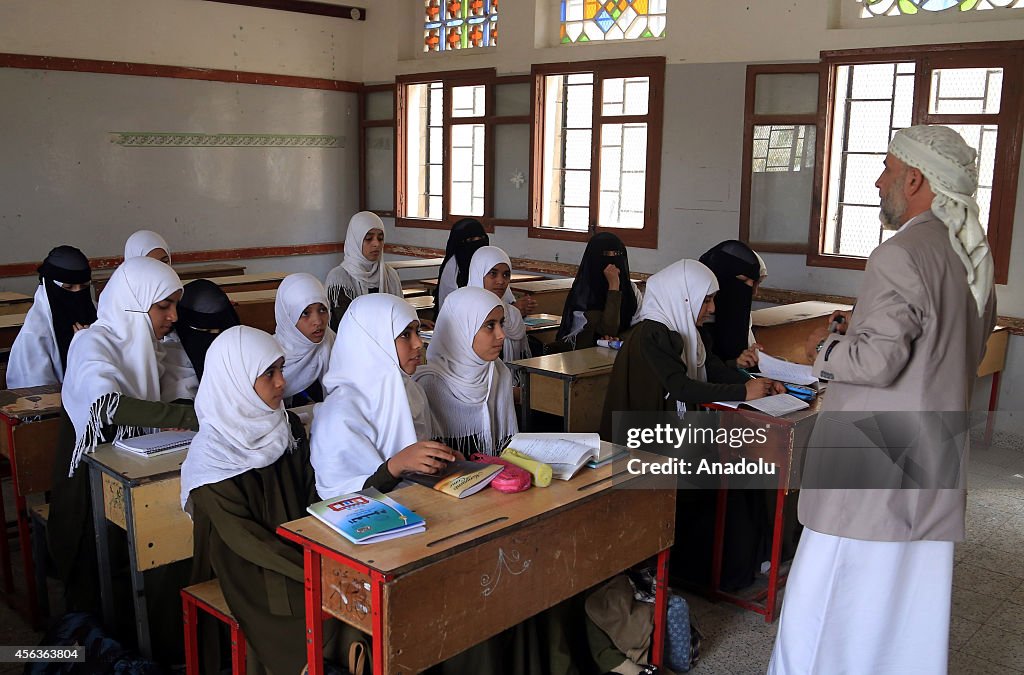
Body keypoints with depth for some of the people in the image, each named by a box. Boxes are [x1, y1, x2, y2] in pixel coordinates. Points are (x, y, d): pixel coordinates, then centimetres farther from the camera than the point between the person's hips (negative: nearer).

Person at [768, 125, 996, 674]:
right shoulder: (973, 256, 10)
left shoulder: (902, 256, -18)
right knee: (914, 599, 17)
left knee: (832, 596, 1)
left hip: (875, 462, -9)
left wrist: (824, 348, -4)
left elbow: (877, 361, -24)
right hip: (934, 464, 9)